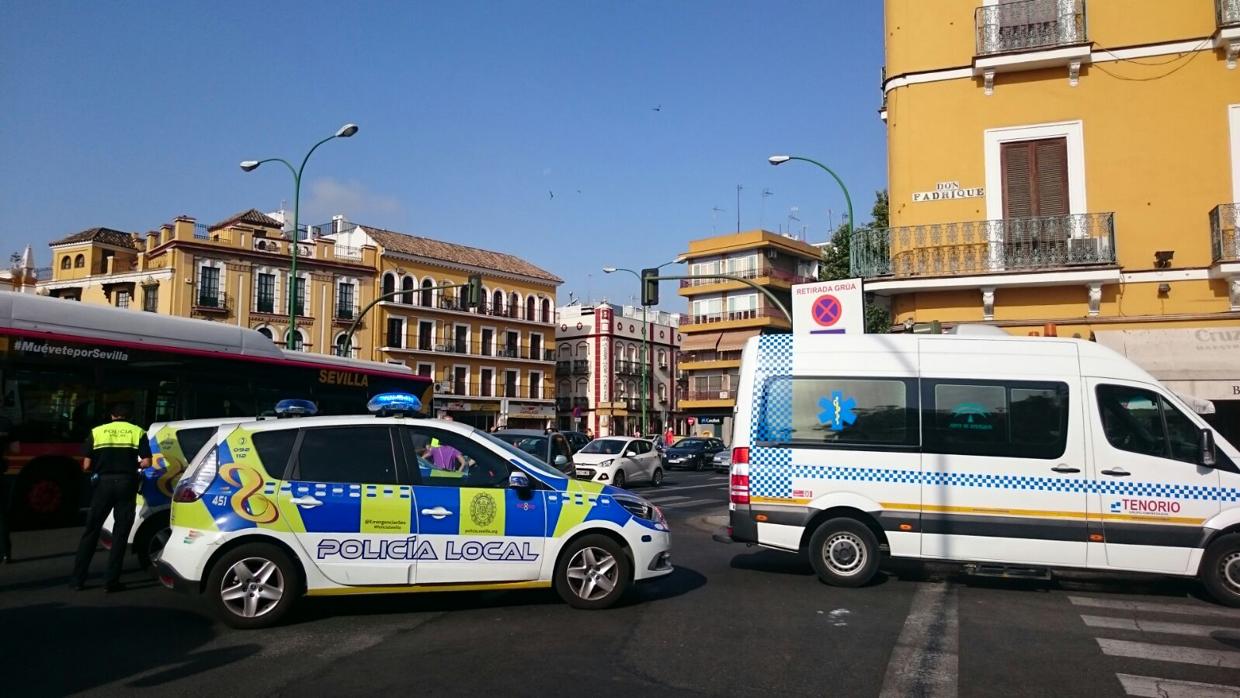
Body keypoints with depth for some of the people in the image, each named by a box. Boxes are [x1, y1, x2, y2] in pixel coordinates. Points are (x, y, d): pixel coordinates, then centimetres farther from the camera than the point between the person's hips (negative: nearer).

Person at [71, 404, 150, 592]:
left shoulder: (97, 432, 7)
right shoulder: (138, 432, 5)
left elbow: (87, 465, 2)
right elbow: (146, 462, -4)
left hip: (103, 482, 1)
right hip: (126, 483, -1)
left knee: (91, 530, 12)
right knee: (120, 533, 5)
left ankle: (78, 579, 14)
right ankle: (111, 582, 5)